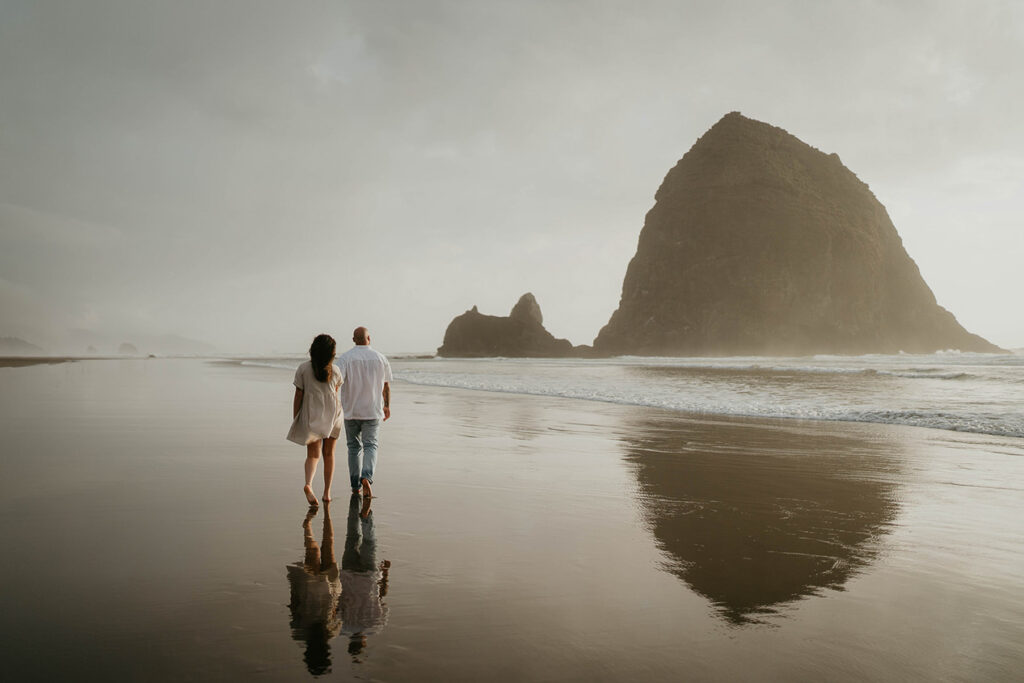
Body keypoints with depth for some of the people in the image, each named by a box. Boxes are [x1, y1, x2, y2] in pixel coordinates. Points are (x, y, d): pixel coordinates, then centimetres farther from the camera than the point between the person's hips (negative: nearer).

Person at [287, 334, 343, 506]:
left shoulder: (303, 369, -7)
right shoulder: (335, 370, -2)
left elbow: (298, 396, -5)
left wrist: (294, 420, 2)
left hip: (311, 417, -1)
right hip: (332, 415, 1)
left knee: (313, 454, 5)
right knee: (328, 454, 14)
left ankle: (308, 484, -22)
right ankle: (327, 493, 15)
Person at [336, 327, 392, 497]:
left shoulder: (345, 358, -5)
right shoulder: (380, 359, 1)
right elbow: (386, 386, 11)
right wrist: (387, 406, 24)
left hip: (351, 411, 0)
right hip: (373, 411, 0)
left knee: (354, 447, 13)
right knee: (370, 446, 2)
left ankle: (356, 486, 18)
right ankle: (366, 478, -22)